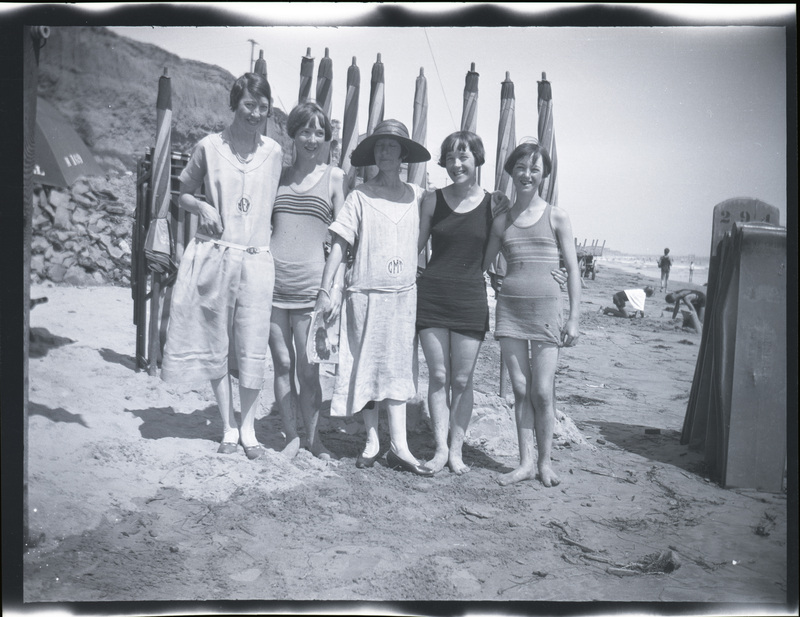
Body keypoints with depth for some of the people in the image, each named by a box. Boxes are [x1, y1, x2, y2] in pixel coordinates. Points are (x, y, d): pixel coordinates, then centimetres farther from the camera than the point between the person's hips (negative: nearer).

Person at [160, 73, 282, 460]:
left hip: (256, 258, 0)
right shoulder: (209, 147, 4)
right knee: (216, 344, 5)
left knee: (253, 348, -1)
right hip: (212, 254, 0)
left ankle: (248, 428, 15)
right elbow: (182, 196, 13)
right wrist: (201, 206, -7)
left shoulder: (274, 152, 7)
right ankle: (228, 427, 19)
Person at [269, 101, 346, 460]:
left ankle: (313, 436, 17)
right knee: (282, 364, 5)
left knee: (308, 369, -2)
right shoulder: (278, 175, 12)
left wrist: (337, 284, -3)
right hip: (273, 280, 2)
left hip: (311, 284, -2)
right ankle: (292, 436, 18)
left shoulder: (334, 177, 7)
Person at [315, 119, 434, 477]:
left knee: (396, 368, 3)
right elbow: (339, 244, -3)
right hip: (365, 293, -2)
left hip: (404, 293, 2)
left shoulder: (417, 196, 7)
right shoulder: (360, 196, -1)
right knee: (366, 367, 5)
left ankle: (399, 447, 5)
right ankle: (372, 442, 15)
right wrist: (326, 290, -9)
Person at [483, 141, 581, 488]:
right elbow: (481, 264, 20)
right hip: (509, 307, 3)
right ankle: (525, 462, 14)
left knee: (542, 392, -3)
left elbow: (573, 270, 3)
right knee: (520, 390, 4)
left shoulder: (556, 217, 3)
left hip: (546, 309, -2)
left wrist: (574, 318, -3)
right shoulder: (501, 222, 11)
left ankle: (544, 462, 15)